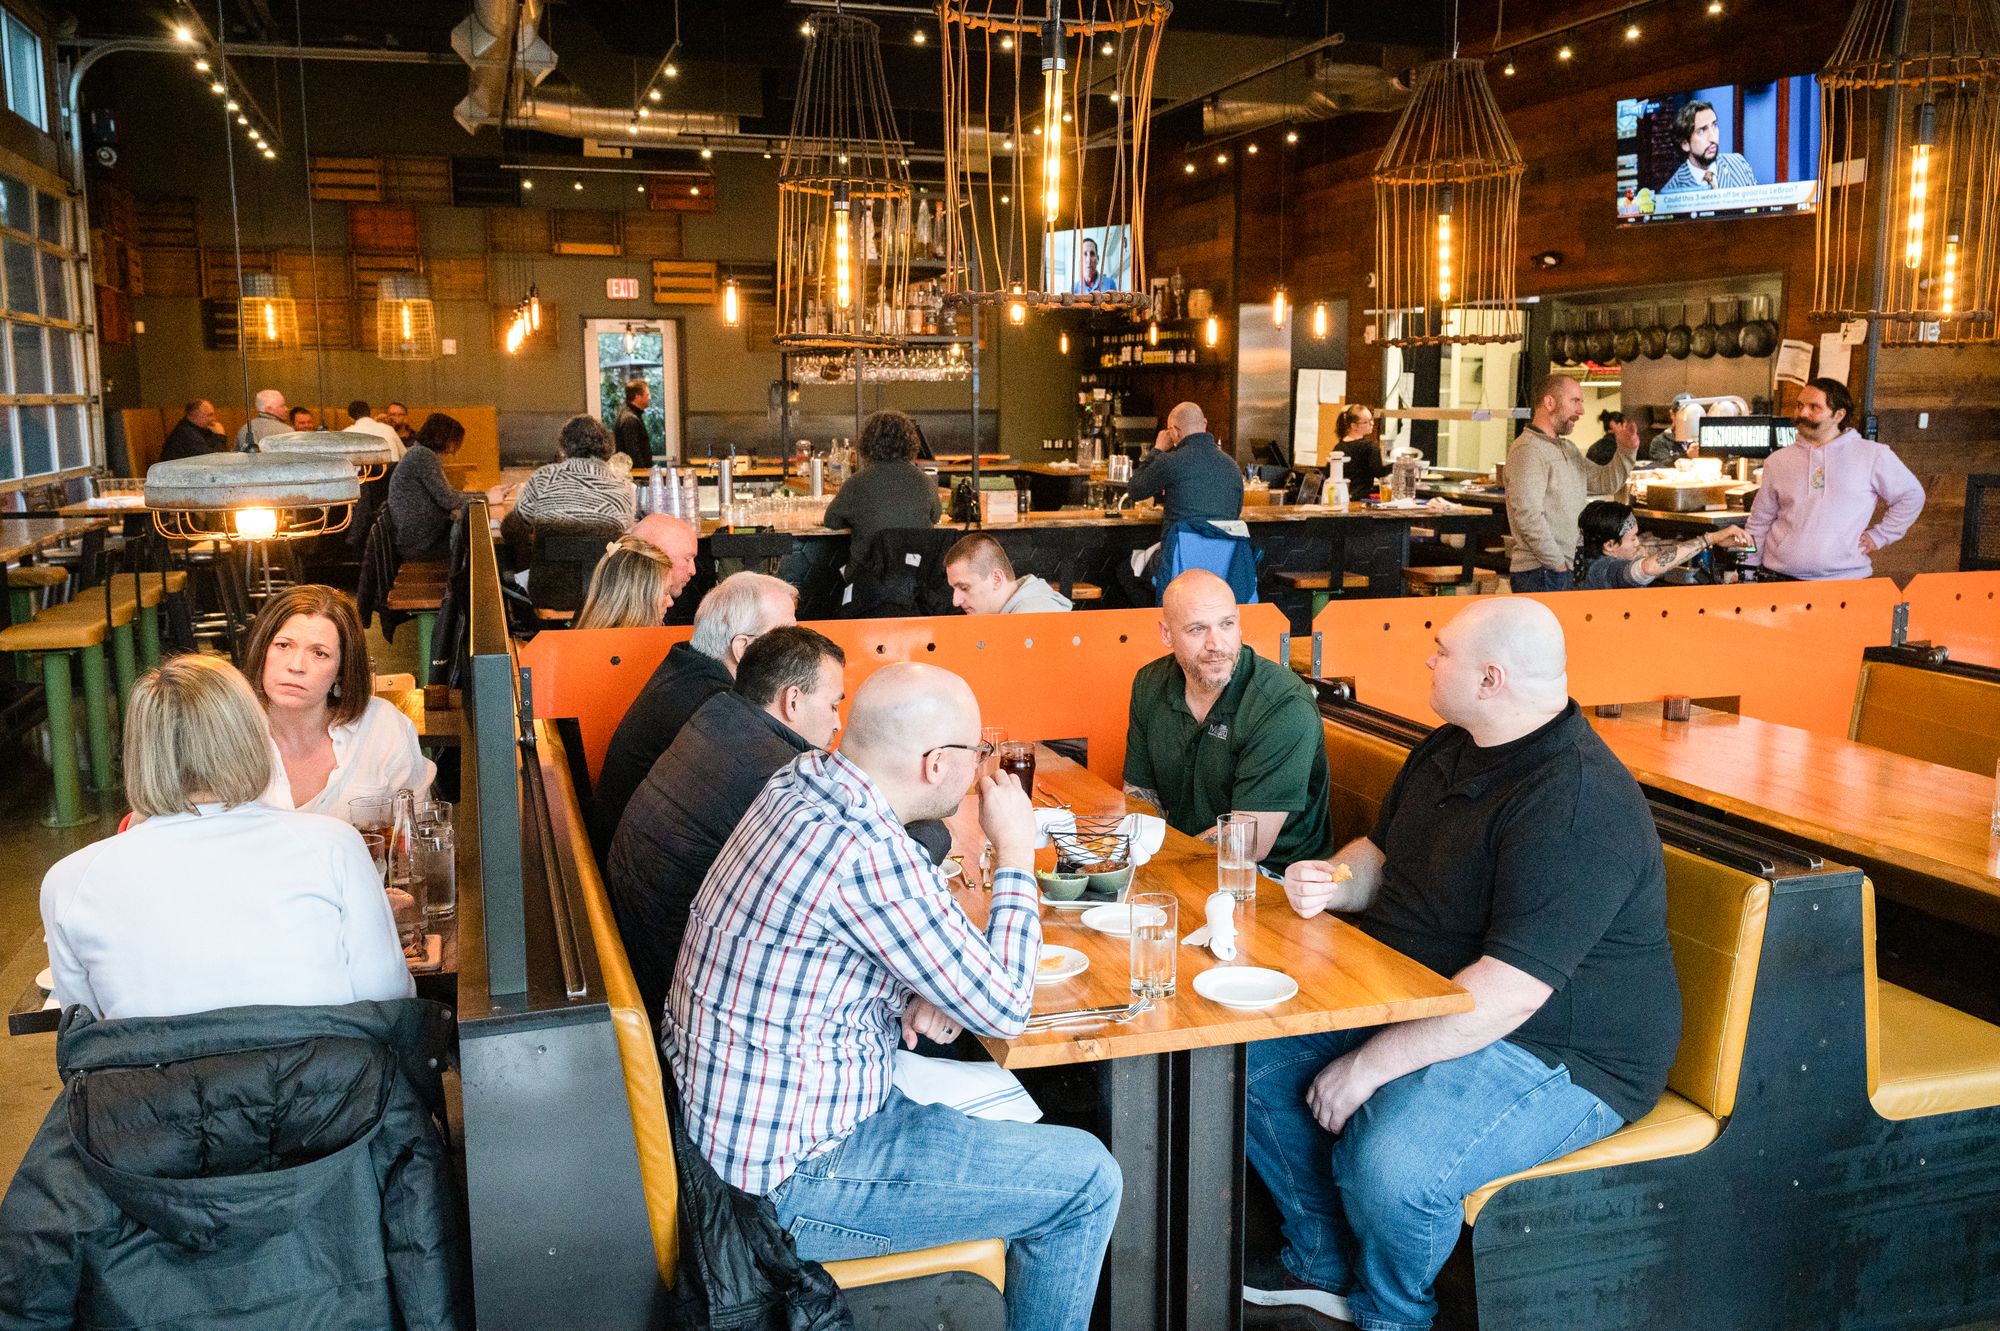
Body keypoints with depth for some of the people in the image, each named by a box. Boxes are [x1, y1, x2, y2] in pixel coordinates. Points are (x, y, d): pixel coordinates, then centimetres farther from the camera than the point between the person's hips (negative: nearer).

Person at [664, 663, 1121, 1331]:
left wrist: (913, 995, -2)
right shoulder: (867, 854, -29)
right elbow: (1002, 1007, -18)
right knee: (1089, 1182, -2)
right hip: (786, 1180, -9)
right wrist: (1015, 851, -9)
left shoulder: (799, 782, -2)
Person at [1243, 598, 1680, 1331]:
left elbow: (1509, 992, -32)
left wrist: (1372, 1065, -27)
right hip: (1416, 996, 10)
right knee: (1253, 1062, 2)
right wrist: (1333, 882, -4)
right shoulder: (1447, 750, 4)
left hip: (1556, 1048, -9)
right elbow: (1380, 852, 20)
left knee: (1389, 1165, -32)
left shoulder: (1574, 807, -28)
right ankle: (1324, 1265, 19)